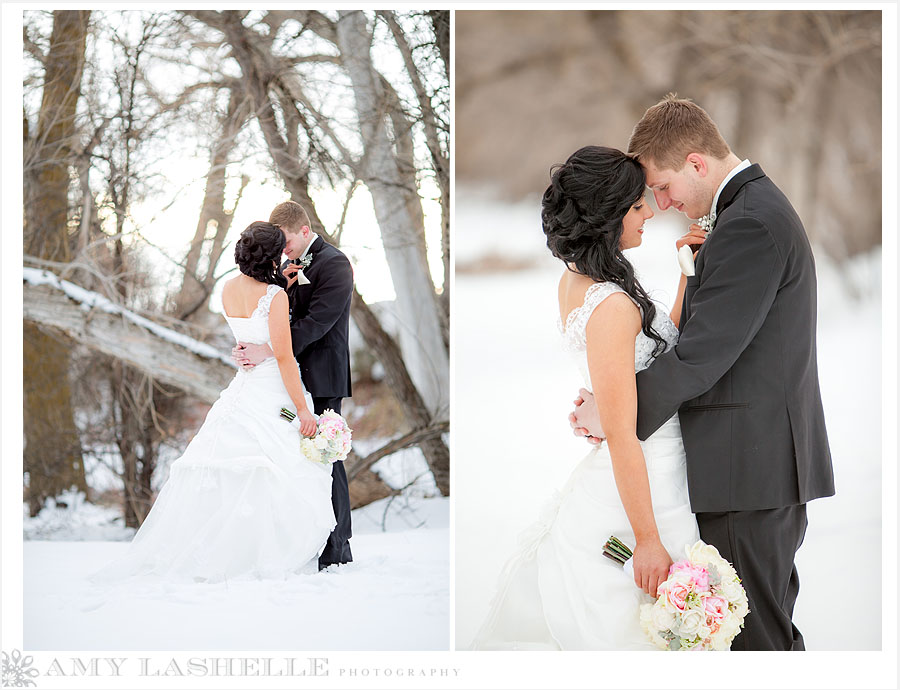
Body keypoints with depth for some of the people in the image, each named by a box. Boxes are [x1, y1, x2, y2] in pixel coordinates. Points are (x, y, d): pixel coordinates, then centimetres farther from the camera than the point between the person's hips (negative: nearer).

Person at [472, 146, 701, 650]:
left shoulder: (576, 281, 5)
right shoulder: (612, 307, -24)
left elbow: (660, 345, 15)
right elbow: (622, 438, -23)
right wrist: (648, 541, -21)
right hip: (641, 493, -9)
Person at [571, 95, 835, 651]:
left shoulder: (748, 225, -18)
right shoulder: (761, 206, 16)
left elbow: (703, 354, -20)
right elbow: (715, 339, 17)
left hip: (748, 471, -11)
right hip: (773, 464, 11)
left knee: (749, 634, -5)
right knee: (773, 629, 16)